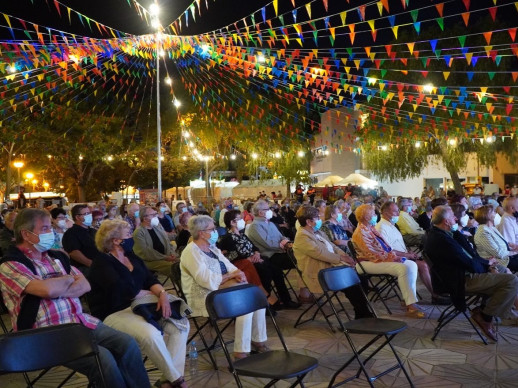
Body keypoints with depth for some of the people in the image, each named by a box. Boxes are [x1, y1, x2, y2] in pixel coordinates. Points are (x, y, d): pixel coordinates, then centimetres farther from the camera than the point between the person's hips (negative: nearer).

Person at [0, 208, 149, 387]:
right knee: (103, 358, -27)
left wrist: (57, 292, -11)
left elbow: (85, 285, 7)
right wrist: (69, 279, -1)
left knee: (128, 344, -11)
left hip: (81, 321, 7)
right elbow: (47, 289, -22)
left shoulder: (56, 257, 15)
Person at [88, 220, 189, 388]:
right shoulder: (102, 264, -9)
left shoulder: (132, 257, 15)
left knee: (181, 324, -9)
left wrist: (162, 293, -17)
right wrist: (151, 293, -8)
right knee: (151, 333, -34)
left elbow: (151, 279, 5)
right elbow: (123, 290, -23)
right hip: (114, 314, -8)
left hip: (139, 307, 8)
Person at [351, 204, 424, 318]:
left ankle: (408, 299, -3)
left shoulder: (371, 228, 16)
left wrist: (393, 256, -1)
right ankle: (411, 306, -25)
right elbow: (371, 254, -21)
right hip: (369, 263, -10)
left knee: (412, 264, 0)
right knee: (403, 268, -27)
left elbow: (385, 246, 17)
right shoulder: (360, 233, -15)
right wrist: (390, 258, -20)